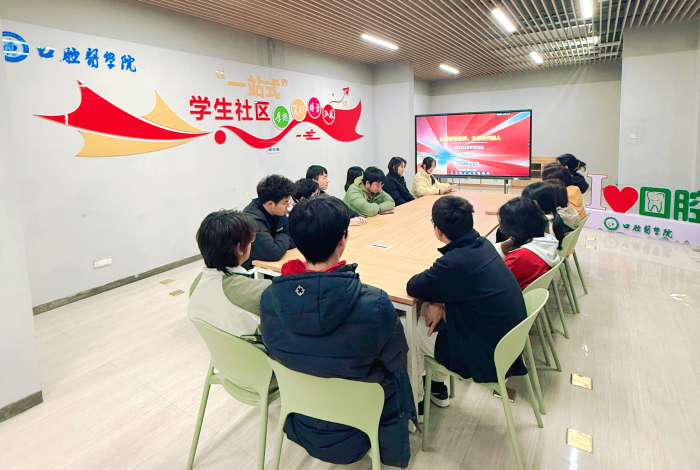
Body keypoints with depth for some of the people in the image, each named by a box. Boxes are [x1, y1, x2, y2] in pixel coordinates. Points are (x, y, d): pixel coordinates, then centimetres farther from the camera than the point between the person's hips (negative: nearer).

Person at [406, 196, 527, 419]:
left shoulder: (456, 262, -31)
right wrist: (438, 302, -6)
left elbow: (413, 287, -18)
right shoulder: (482, 244, -3)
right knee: (427, 319, 19)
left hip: (488, 354, -8)